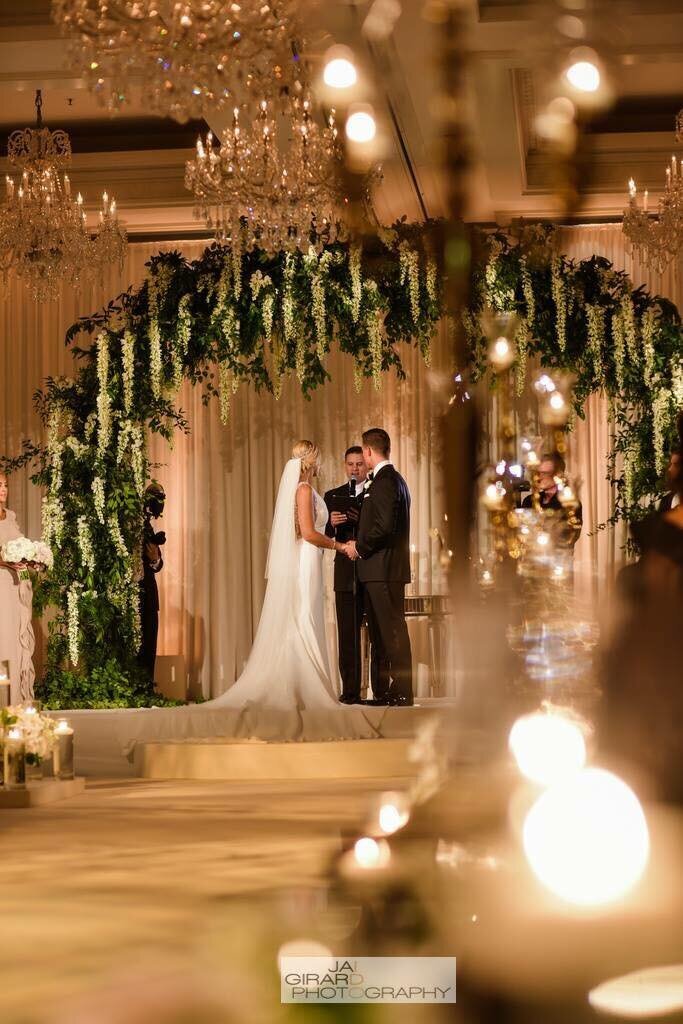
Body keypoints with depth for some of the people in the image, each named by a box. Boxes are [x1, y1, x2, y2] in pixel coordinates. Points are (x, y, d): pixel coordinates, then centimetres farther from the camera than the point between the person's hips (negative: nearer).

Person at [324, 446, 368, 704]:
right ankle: (350, 690, 4)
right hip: (346, 574, 3)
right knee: (347, 635, 1)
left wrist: (362, 523, -18)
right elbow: (324, 536, 9)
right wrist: (332, 524, -12)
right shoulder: (333, 496, 14)